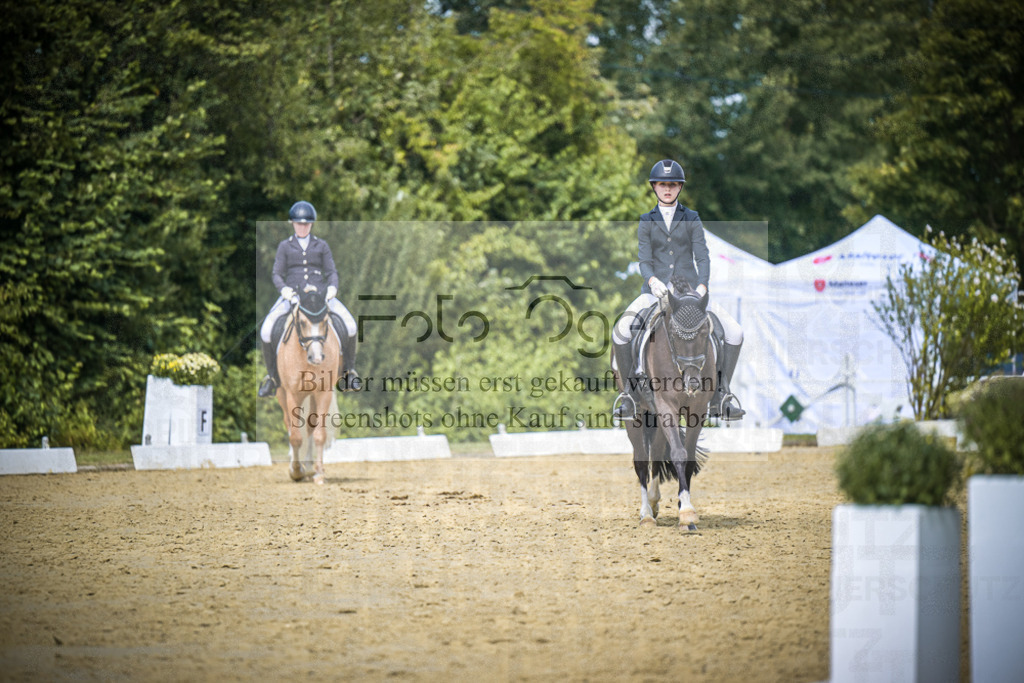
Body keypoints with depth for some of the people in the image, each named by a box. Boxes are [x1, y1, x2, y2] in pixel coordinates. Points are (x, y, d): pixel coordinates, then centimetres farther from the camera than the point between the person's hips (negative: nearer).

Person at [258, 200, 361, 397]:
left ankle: (348, 371, -1)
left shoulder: (321, 246, 13)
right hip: (292, 296, -1)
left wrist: (332, 288, -12)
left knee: (349, 325, -20)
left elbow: (331, 272, 10)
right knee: (266, 330, -22)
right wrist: (284, 289, -14)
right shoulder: (285, 247, 11)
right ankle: (272, 376, -4)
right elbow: (277, 274, 6)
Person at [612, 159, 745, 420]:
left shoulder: (692, 219, 9)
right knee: (621, 331, -25)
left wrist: (701, 286, -18)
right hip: (656, 291, 0)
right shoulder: (647, 222, 10)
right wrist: (653, 281, -22)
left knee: (734, 332, -16)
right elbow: (644, 260, 0)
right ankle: (629, 395, -11)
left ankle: (720, 398, -5)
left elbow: (702, 256, 0)